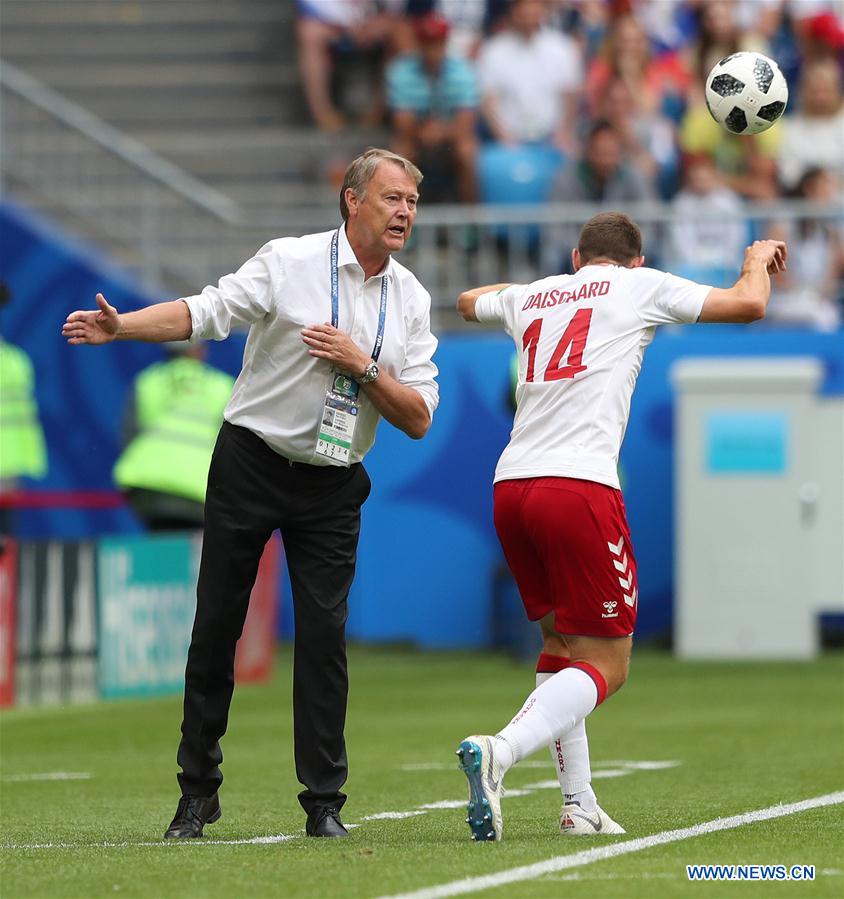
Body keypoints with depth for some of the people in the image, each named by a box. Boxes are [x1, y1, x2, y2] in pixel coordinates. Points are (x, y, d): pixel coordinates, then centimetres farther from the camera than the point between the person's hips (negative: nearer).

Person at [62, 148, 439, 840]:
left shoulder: (411, 301, 4)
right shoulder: (289, 263, -6)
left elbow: (418, 419, 1)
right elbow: (204, 312, -11)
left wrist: (362, 366, -14)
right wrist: (120, 326, -26)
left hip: (332, 488, 2)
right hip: (250, 465, -2)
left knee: (324, 633, -7)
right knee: (216, 625, 0)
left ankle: (324, 803, 1)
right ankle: (198, 794, 11)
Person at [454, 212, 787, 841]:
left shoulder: (532, 296, 22)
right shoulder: (639, 286, 8)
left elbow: (469, 302, 44)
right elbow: (748, 304, 7)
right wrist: (759, 261, 29)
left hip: (511, 487, 6)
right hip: (580, 485, -6)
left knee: (561, 642, 22)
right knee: (606, 665, -2)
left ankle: (578, 803, 15)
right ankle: (500, 751, -27)